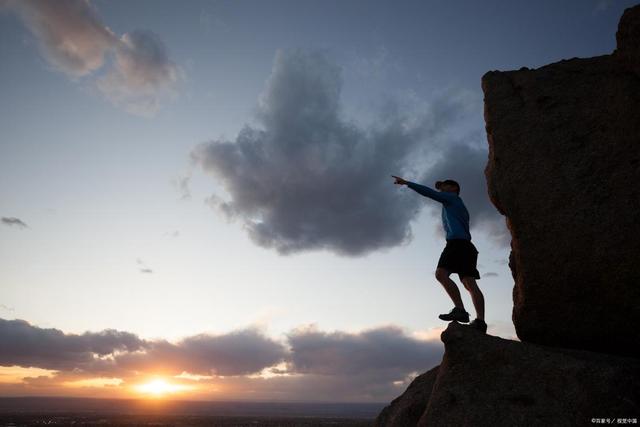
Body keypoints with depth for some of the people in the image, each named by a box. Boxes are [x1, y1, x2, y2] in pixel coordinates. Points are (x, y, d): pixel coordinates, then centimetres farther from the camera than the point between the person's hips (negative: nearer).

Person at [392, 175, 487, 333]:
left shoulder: (452, 198, 13)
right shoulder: (461, 207, 36)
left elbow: (429, 192, 2)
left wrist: (406, 182, 3)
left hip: (457, 242, -8)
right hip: (466, 245, 8)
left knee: (441, 273, -21)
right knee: (470, 283, -5)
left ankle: (460, 309, -31)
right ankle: (480, 321, -15)